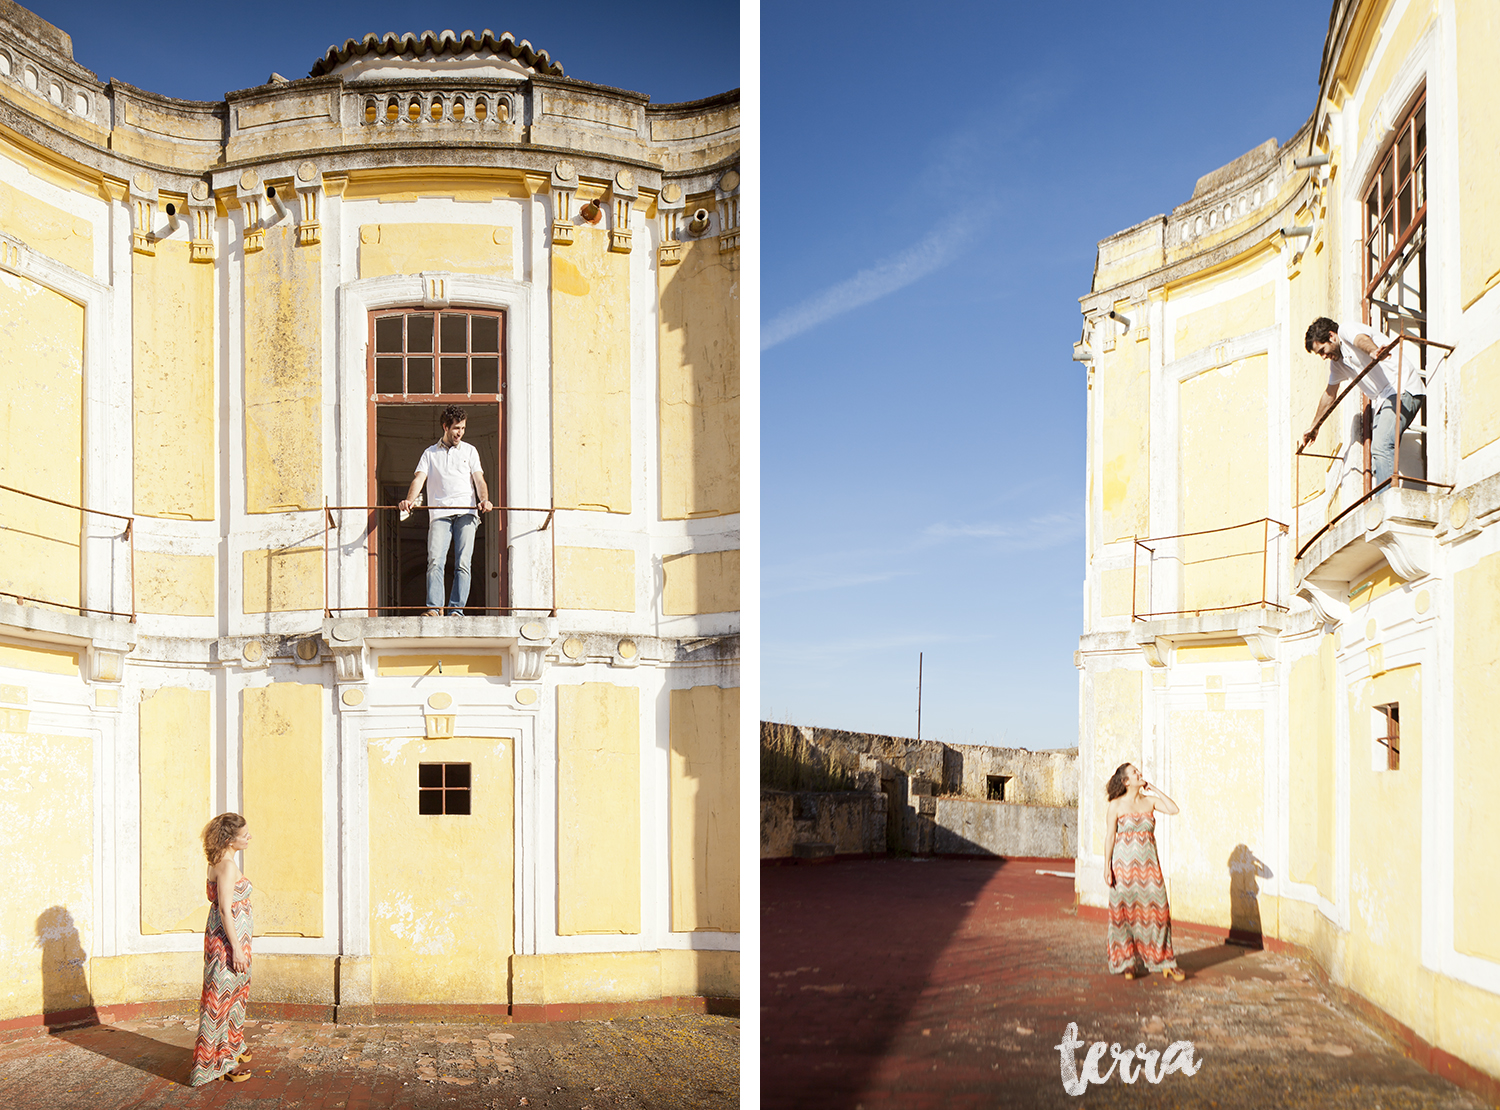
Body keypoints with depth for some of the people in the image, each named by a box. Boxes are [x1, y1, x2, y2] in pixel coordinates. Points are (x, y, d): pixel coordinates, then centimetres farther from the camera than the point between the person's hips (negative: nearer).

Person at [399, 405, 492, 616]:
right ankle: (434, 608, -18)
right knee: (435, 561, -15)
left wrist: (484, 500, -12)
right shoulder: (430, 453, 17)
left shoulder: (470, 451, 19)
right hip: (439, 513, 0)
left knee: (463, 563, -8)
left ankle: (457, 610, -7)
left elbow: (479, 480, 9)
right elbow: (419, 479, 5)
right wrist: (409, 500, -15)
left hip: (465, 513, 0)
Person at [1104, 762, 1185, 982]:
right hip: (1124, 863, -3)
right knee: (1125, 910, 2)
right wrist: (1106, 867, -7)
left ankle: (1165, 963, 6)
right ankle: (1127, 962, 14)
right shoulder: (1116, 806, -3)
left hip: (1148, 864, 3)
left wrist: (1153, 789, -1)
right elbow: (1110, 836, -3)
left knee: (1156, 908, -1)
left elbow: (1174, 809, -7)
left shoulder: (1149, 801, 7)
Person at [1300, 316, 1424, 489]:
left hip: (1403, 389, -11)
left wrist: (1373, 351, -53)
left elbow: (1362, 340, -29)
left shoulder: (1346, 330, -4)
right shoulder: (1337, 363, 22)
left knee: (1381, 446, -25)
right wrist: (1314, 427, 43)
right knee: (1377, 451, 6)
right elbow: (1330, 394, 35)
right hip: (1383, 400, 11)